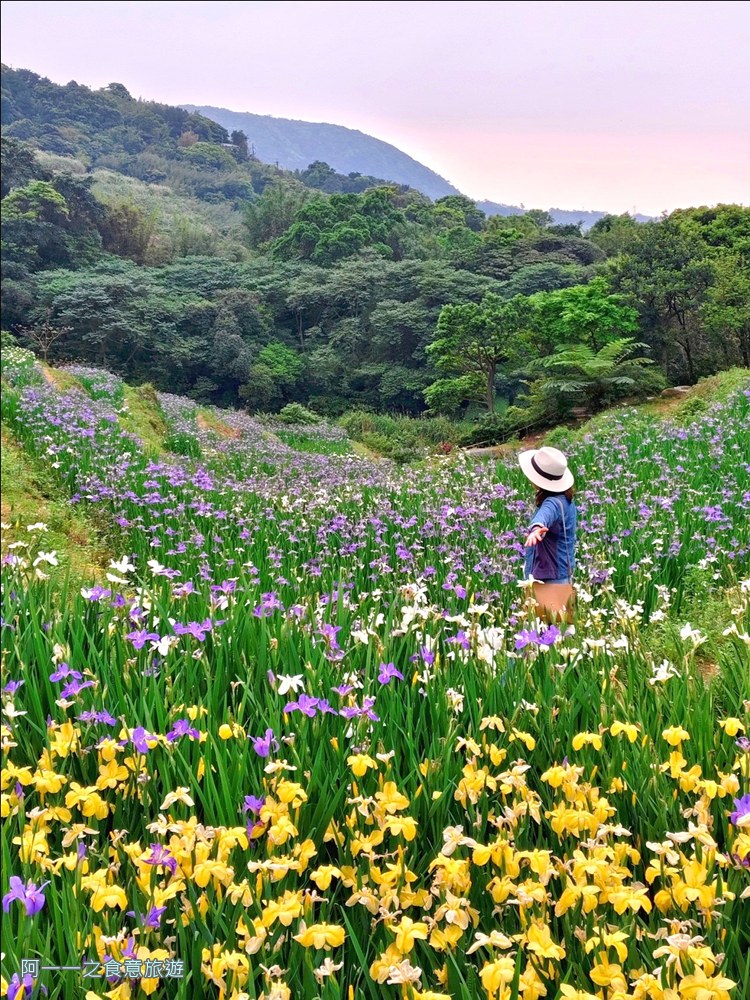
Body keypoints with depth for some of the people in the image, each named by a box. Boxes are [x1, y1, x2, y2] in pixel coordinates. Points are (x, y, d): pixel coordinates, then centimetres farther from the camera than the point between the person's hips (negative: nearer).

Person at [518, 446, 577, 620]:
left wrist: (536, 528, -67)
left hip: (549, 582, -10)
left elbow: (545, 515, -47)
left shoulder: (553, 503, -22)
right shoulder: (566, 499, 9)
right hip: (564, 578, 10)